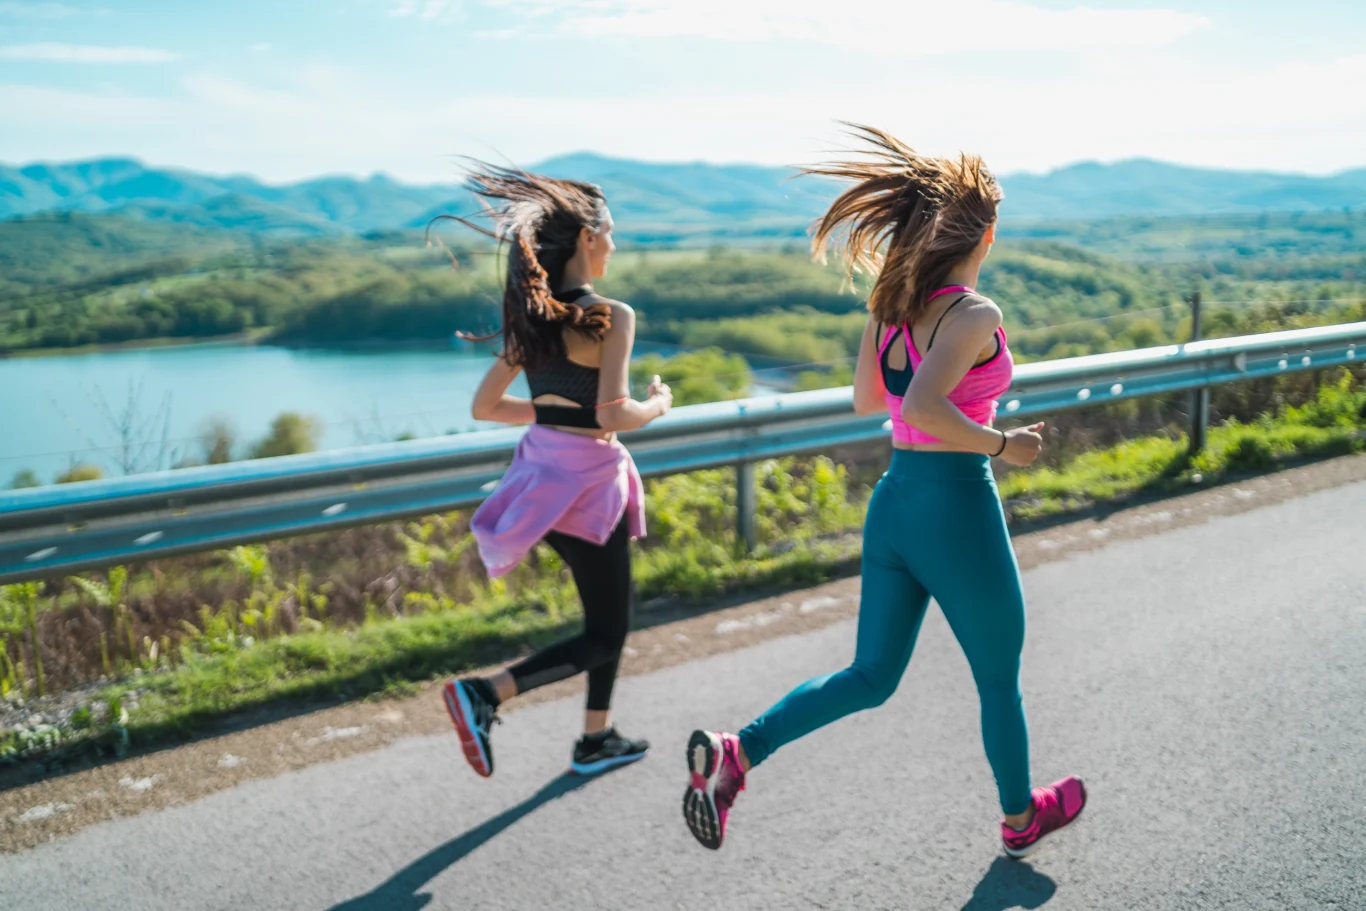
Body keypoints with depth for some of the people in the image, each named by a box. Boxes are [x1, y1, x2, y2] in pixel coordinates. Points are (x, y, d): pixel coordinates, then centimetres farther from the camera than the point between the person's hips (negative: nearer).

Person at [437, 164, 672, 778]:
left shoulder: (531, 315, 5)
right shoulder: (611, 317, -17)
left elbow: (485, 406, 8)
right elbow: (614, 415, -26)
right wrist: (658, 404, -6)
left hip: (544, 468, 8)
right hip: (587, 480, -8)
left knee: (609, 615, 24)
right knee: (604, 636, 5)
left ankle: (597, 740, 31)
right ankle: (484, 693, -10)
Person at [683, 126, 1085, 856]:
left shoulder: (889, 302, 4)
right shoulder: (975, 314, -17)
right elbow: (923, 408, -31)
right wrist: (1003, 445, -17)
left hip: (893, 502, 6)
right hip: (958, 510, -6)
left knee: (871, 678, 14)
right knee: (999, 681, 18)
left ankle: (735, 753, -6)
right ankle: (1020, 817, 39)